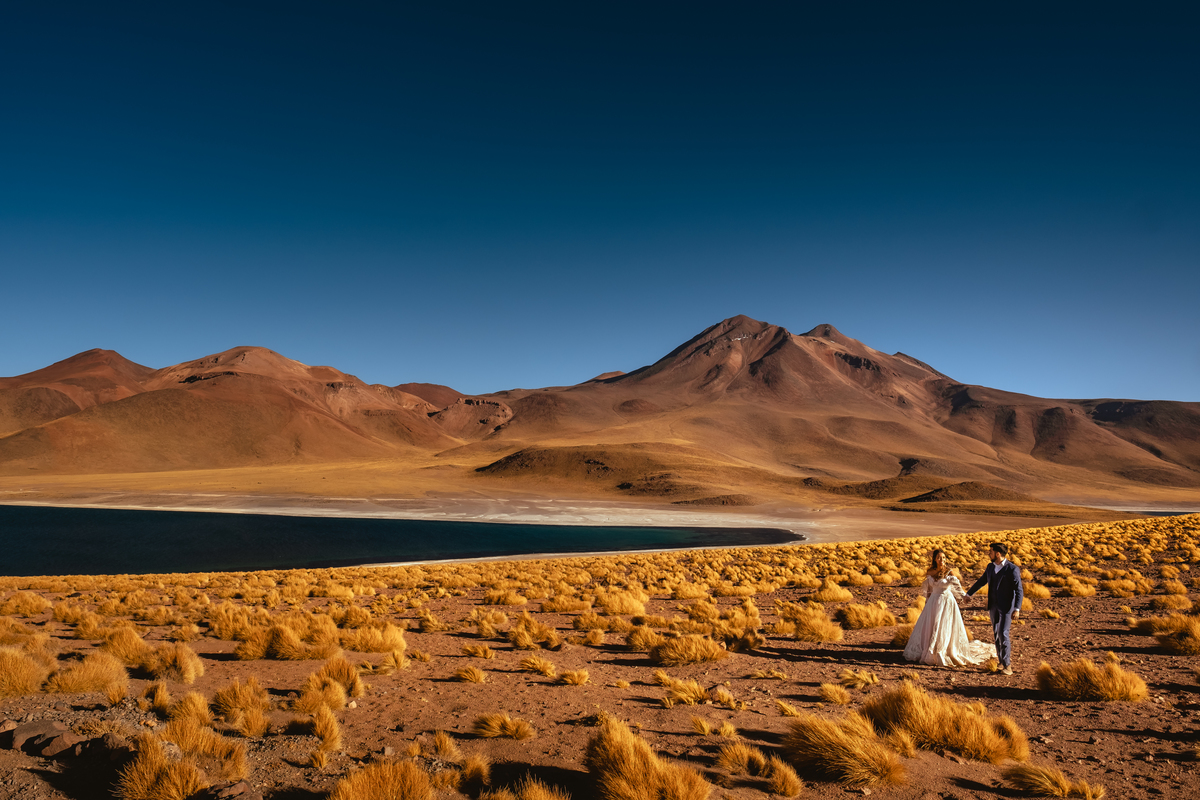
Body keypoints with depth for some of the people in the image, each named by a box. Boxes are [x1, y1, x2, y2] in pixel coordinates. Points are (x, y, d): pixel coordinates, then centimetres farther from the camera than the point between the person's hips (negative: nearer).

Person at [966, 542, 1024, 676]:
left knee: (1004, 634, -11)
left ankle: (1007, 665, -3)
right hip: (993, 606, 7)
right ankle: (1001, 661, 20)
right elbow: (981, 582, 23)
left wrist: (1017, 609, -25)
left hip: (1006, 607, -7)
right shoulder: (990, 567, 8)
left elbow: (1019, 590, -15)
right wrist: (969, 593, 32)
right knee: (996, 635, 10)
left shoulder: (1012, 569, -12)